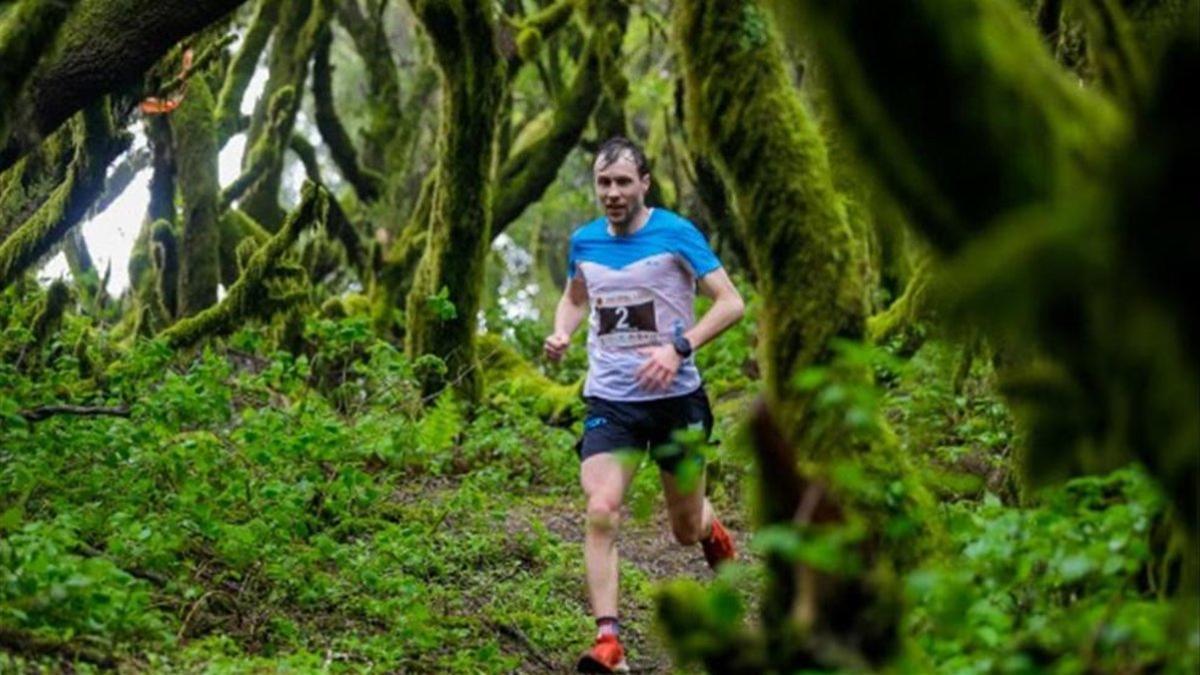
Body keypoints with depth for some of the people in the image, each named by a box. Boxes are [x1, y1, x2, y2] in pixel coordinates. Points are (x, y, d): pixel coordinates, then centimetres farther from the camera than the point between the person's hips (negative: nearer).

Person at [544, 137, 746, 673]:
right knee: (600, 513, -20)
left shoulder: (676, 234, -9)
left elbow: (731, 302, -13)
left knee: (686, 529, 12)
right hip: (609, 401, 2)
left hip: (676, 398, -2)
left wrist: (679, 347, -26)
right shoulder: (583, 242, 4)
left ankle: (712, 530, 51)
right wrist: (562, 334, 2)